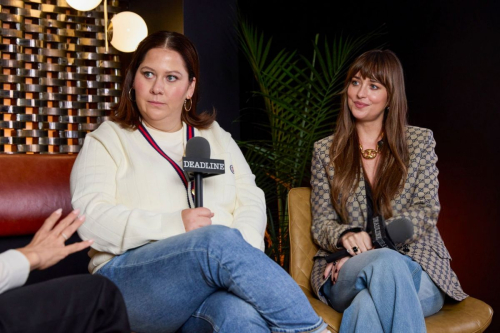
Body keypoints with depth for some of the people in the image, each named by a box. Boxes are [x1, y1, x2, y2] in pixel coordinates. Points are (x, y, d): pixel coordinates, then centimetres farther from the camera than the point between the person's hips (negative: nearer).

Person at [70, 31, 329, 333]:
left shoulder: (217, 138, 24)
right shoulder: (107, 141, 12)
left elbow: (251, 201, 13)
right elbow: (90, 219, -4)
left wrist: (244, 252, -9)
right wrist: (174, 223, -16)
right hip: (132, 282, -2)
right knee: (221, 240, -34)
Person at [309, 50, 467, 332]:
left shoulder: (420, 142, 11)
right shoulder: (325, 151, 13)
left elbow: (426, 212, 1)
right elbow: (322, 223, 8)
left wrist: (373, 243, -14)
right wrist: (346, 236, -18)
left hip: (419, 270, 0)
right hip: (345, 276, 1)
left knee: (367, 305, -37)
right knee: (387, 261, -37)